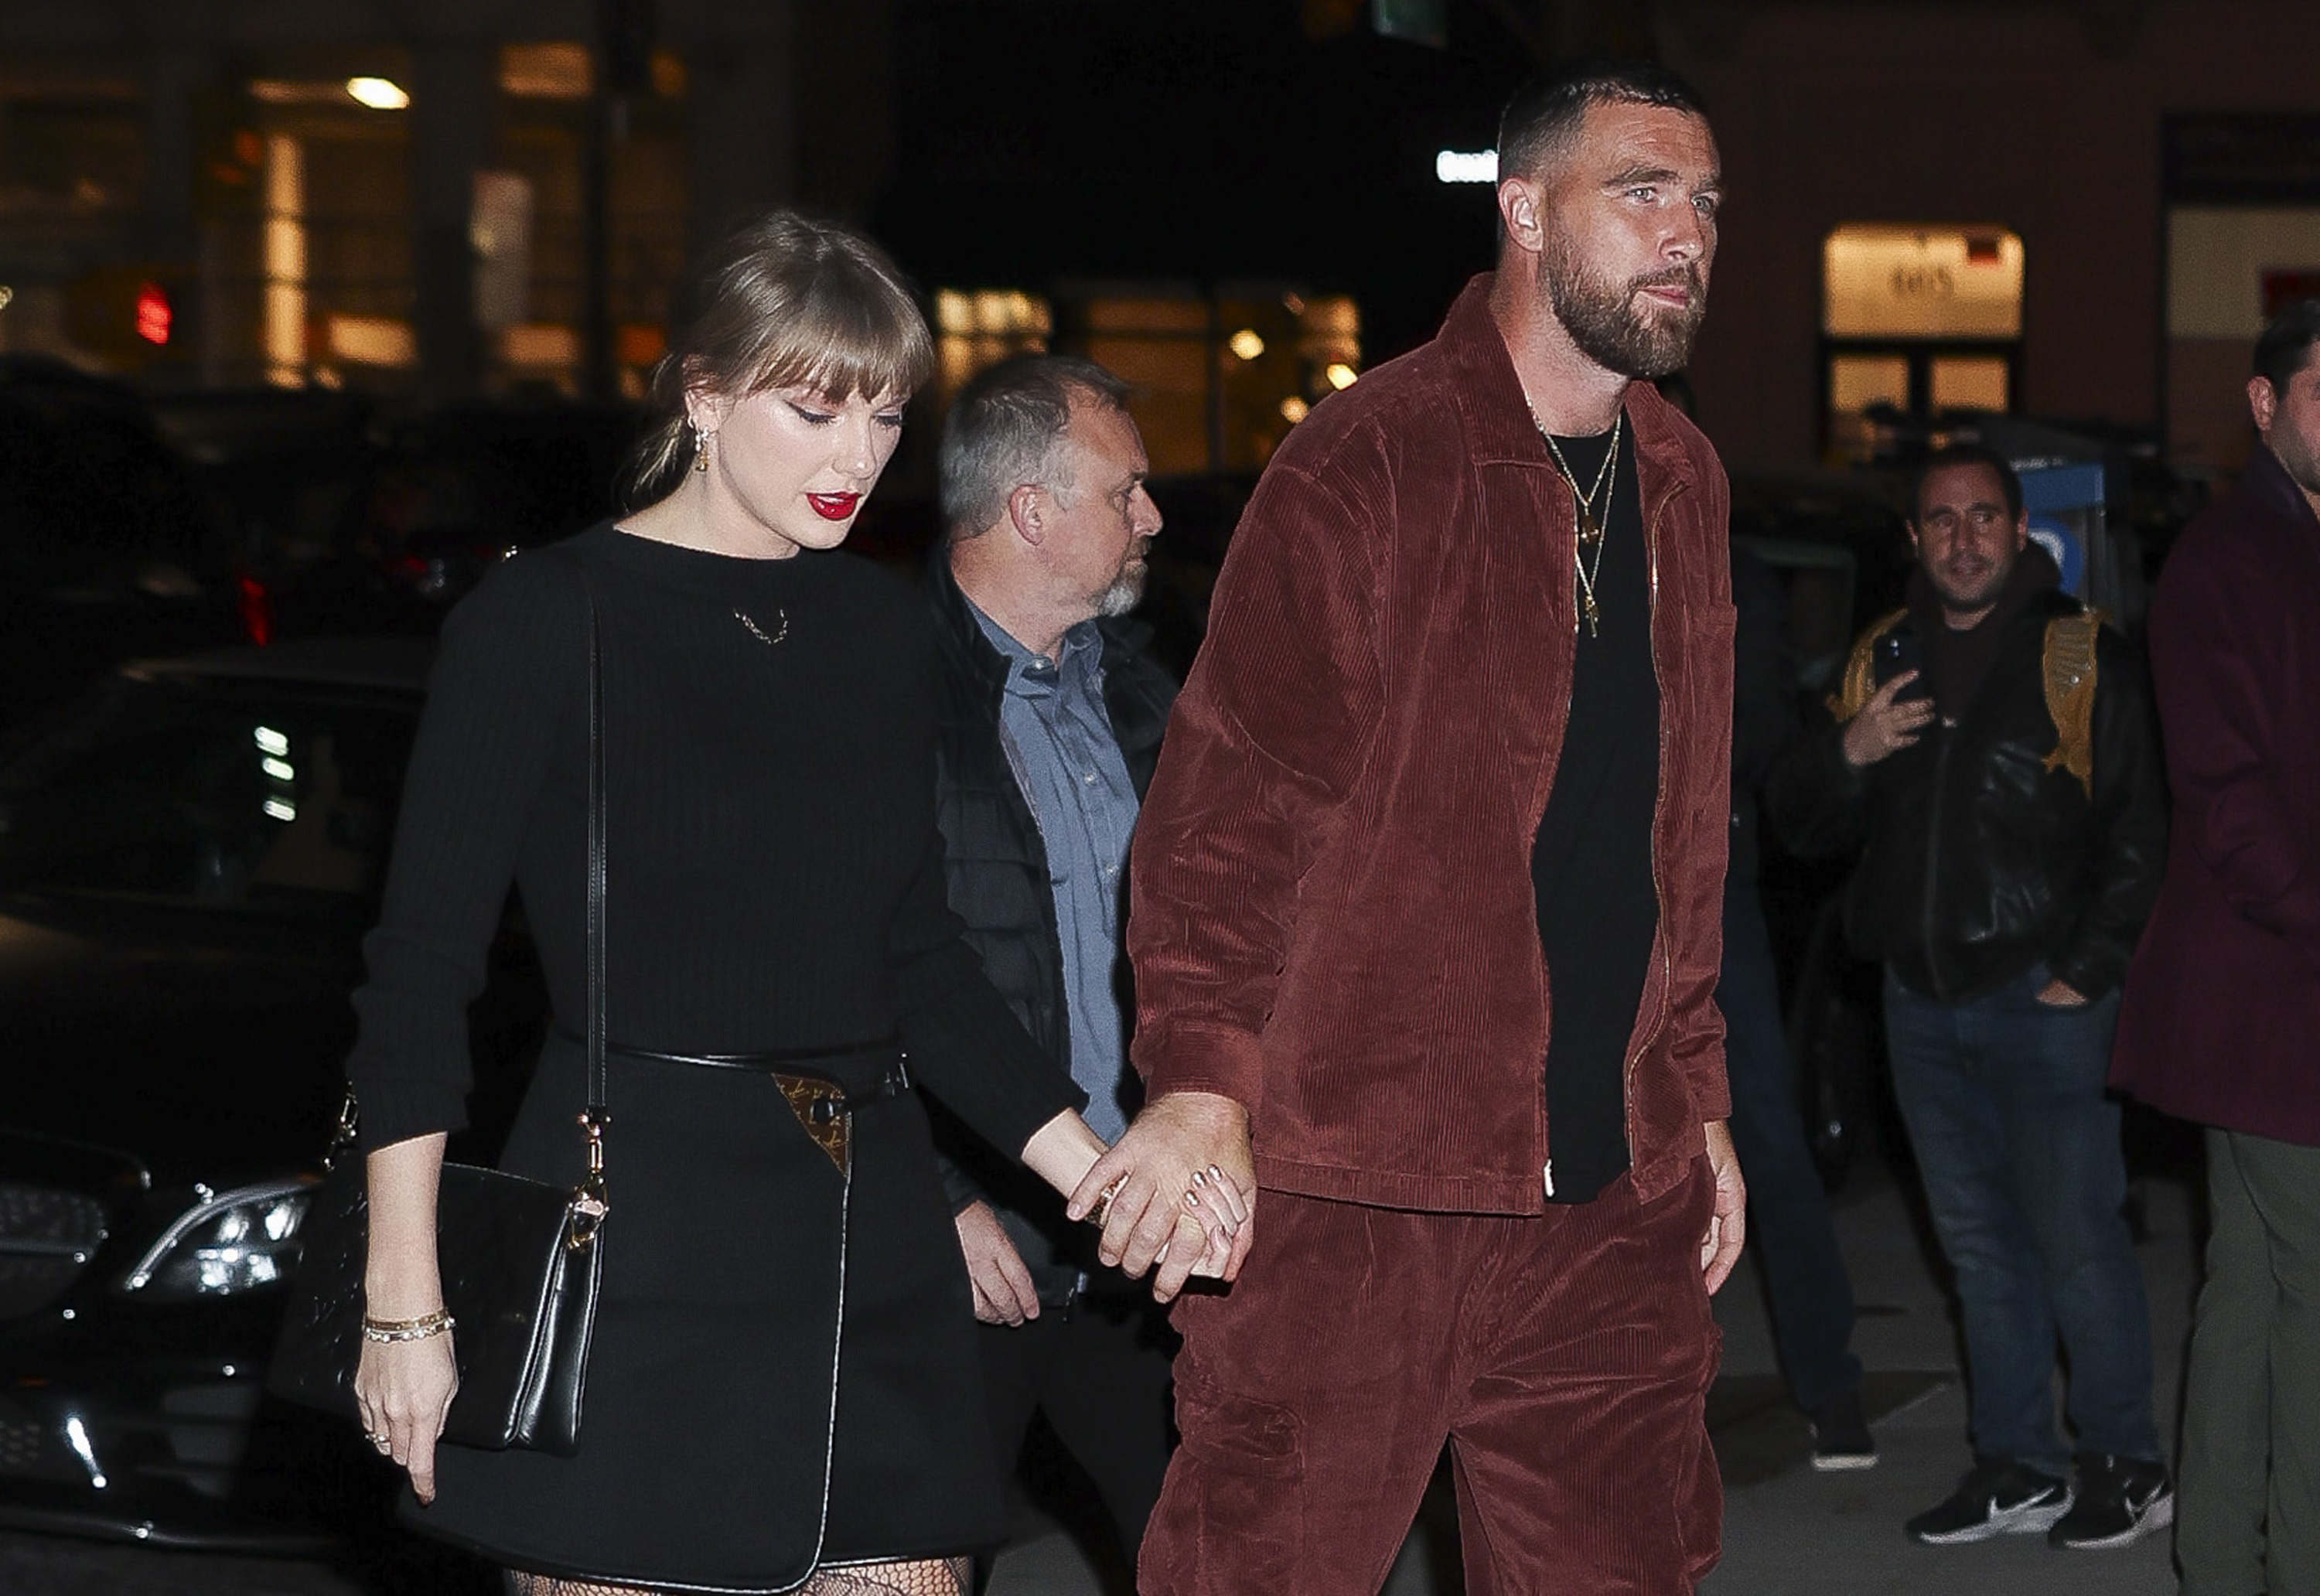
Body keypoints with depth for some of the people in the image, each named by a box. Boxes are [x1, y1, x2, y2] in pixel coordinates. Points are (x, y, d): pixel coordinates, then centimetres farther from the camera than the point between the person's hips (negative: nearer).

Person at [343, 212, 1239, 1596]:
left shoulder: (881, 626, 13)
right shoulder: (545, 624, -4)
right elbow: (421, 974, -5)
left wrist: (1100, 1174, 5)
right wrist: (407, 1302, -10)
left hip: (871, 1237, 5)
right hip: (634, 1244, -5)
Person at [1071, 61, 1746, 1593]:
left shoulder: (1683, 484, 15)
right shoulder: (1368, 463, -8)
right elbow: (1230, 796, -12)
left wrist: (1697, 1097, 21)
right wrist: (1207, 1076, -23)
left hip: (1614, 1188, 7)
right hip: (1353, 1180, -6)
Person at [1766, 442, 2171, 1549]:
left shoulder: (2080, 657, -3)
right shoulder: (1881, 659, 11)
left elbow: (2140, 830, -3)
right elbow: (1800, 824, 13)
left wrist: (2089, 970, -9)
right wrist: (1846, 753, -7)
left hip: (2042, 1000, -5)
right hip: (1922, 1002, 5)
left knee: (2075, 1237, -4)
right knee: (1979, 1244, 11)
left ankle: (2127, 1467, 7)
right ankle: (2016, 1468, 19)